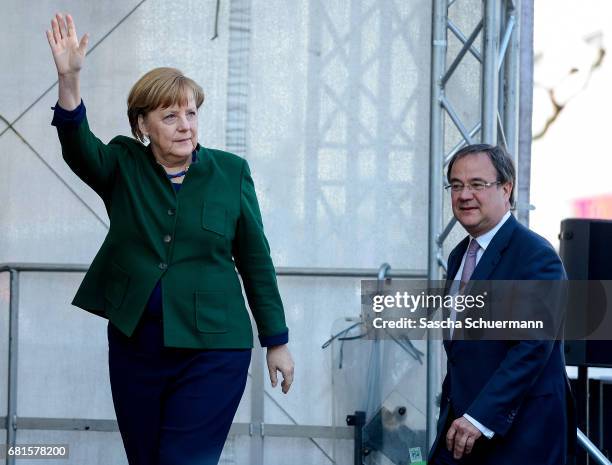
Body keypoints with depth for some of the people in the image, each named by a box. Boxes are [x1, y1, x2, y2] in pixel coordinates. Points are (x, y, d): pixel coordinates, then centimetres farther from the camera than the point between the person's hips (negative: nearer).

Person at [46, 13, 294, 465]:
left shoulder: (231, 172, 1)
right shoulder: (123, 166, 3)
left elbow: (256, 261, 5)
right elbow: (78, 146, -18)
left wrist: (277, 341, 6)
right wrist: (69, 78, -35)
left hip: (212, 351, -2)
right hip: (134, 344, 2)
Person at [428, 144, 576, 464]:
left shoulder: (536, 256, -13)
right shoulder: (459, 256, 15)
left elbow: (533, 347, -21)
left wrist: (481, 418, -23)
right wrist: (449, 410, 14)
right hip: (460, 425, 8)